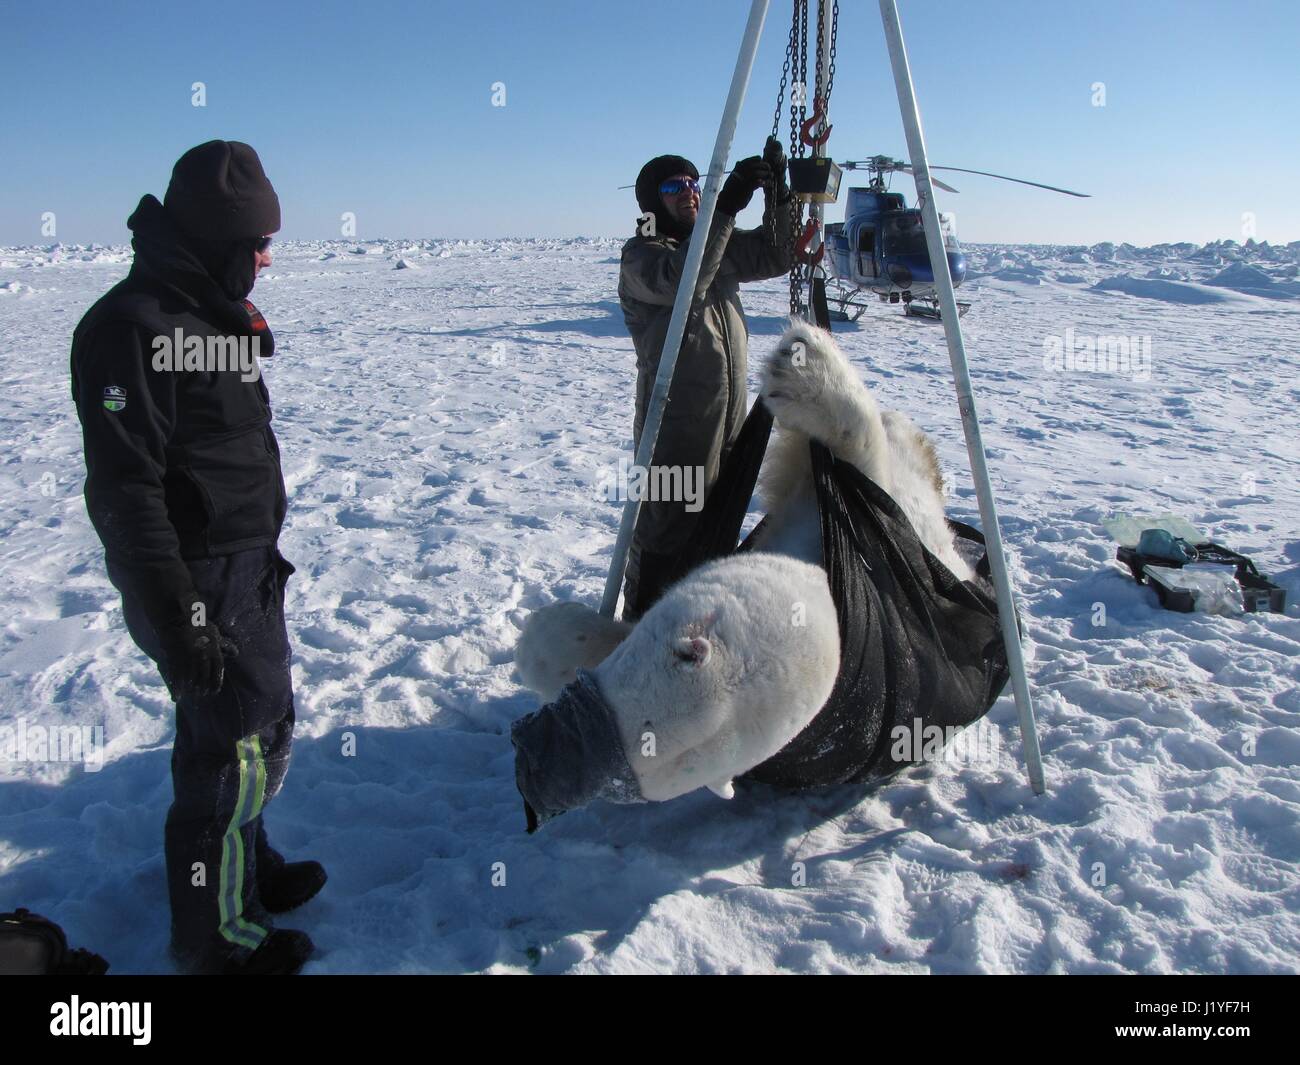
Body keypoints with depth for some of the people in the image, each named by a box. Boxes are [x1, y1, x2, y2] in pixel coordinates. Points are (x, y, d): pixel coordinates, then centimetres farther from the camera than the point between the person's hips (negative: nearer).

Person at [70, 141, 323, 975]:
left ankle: (246, 867, 42)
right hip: (200, 582, -10)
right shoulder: (133, 327, -20)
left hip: (249, 568, 10)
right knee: (236, 746, 0)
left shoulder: (217, 312, 11)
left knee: (263, 717, 21)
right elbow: (125, 490, -24)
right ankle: (218, 936, 19)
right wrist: (176, 619, -24)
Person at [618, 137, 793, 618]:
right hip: (676, 420, -8)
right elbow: (681, 281, -28)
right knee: (667, 528, -7)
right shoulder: (640, 254, -8)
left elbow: (775, 257, 8)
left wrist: (778, 193, -6)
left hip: (729, 416, 8)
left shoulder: (720, 245, 15)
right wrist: (726, 207, -34)